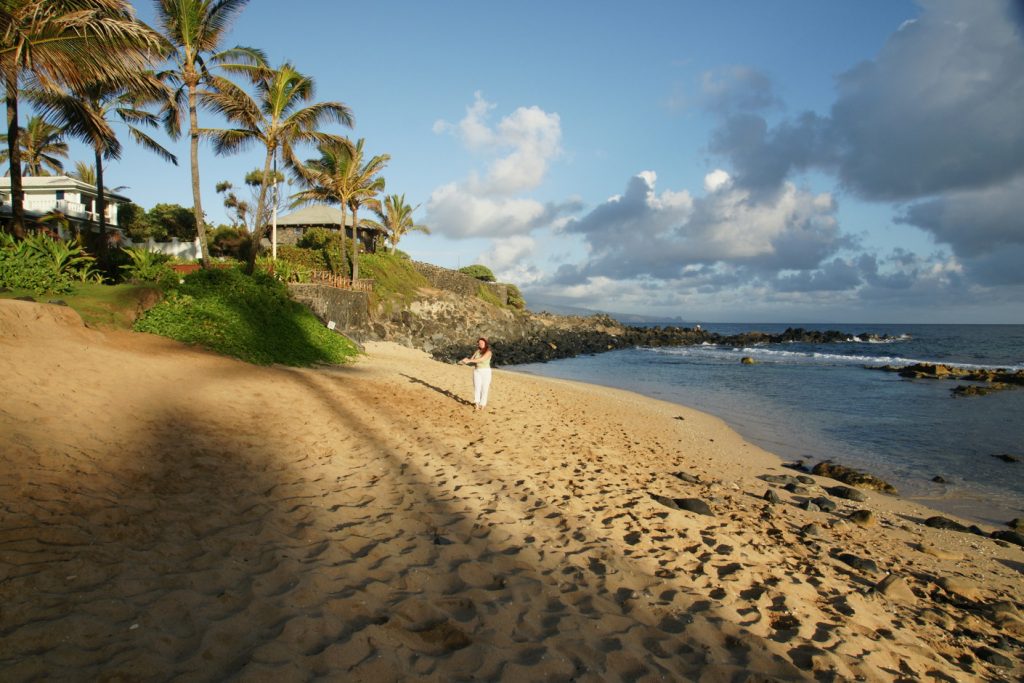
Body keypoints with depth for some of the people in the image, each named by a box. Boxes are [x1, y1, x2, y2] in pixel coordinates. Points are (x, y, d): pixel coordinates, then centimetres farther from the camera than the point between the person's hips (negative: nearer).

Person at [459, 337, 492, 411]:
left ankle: (482, 405, 9)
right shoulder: (477, 351, 6)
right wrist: (466, 360, -17)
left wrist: (469, 360, -30)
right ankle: (477, 405, -3)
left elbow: (481, 359, -26)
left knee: (484, 388, 0)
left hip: (486, 372, -4)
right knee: (477, 388, -4)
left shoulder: (488, 352, -12)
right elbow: (471, 360, 6)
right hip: (477, 371, 4)